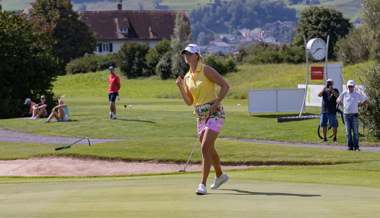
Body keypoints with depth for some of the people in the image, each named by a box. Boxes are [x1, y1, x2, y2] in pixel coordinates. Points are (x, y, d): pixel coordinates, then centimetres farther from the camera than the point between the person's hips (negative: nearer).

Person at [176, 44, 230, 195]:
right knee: (209, 148, 18)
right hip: (201, 116, 8)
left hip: (214, 113, -8)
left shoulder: (206, 70, -10)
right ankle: (220, 175, 41)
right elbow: (189, 102, 11)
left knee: (205, 147, -18)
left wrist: (216, 103, -18)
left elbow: (225, 86, -11)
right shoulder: (187, 77, 10)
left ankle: (203, 184, -17)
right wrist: (180, 87, -3)